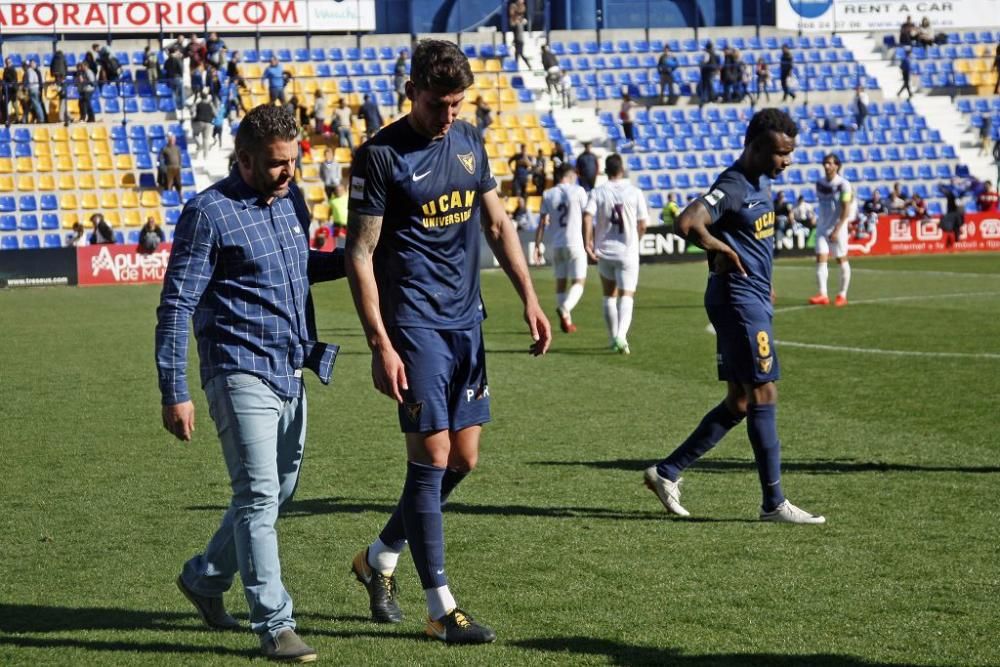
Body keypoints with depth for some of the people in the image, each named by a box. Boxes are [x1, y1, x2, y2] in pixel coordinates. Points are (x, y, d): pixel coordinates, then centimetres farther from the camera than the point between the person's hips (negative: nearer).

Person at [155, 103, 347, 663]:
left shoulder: (292, 199, 10)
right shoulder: (209, 213, -11)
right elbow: (176, 306, -10)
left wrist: (350, 260, 10)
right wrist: (174, 393, -13)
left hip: (292, 374, 8)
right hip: (242, 373, -8)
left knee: (279, 492, 15)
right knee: (259, 495, -10)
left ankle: (205, 577, 34)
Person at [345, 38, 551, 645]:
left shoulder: (470, 141, 9)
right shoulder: (381, 156, -10)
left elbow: (498, 223, 19)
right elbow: (360, 255, -10)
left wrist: (530, 298, 12)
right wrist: (380, 345, -16)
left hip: (466, 319, 7)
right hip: (414, 323, -7)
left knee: (463, 459, 9)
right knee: (432, 457, -7)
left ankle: (379, 559, 29)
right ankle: (441, 609, 1)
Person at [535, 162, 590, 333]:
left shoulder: (548, 195, 4)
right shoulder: (578, 191, -2)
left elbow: (542, 222, 0)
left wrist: (537, 245, 3)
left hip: (555, 244, 3)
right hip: (574, 242, -3)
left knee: (560, 281, 13)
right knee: (578, 282, 0)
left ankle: (566, 320, 14)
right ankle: (565, 308, -27)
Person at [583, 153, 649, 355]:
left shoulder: (597, 192, -2)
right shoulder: (635, 192, -3)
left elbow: (587, 216, -17)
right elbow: (642, 225, -1)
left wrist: (587, 242, -14)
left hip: (604, 252, 2)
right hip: (628, 252, -2)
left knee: (609, 296, 17)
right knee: (626, 297, -3)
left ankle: (613, 338, 25)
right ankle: (621, 336, -26)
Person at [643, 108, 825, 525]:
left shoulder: (762, 181, 13)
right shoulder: (734, 186, -17)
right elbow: (688, 222, -33)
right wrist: (723, 251, -18)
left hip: (754, 301, 10)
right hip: (739, 301, -10)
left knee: (738, 403, 11)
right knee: (763, 396, -6)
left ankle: (667, 472, 17)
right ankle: (774, 503, 0)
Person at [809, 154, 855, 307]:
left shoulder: (843, 185, -12)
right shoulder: (820, 183, 5)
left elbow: (846, 211, -15)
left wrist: (836, 230, -21)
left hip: (838, 226, -5)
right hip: (822, 226, 5)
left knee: (842, 260, 4)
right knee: (820, 259, -7)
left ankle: (842, 295, 14)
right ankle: (822, 294, -10)